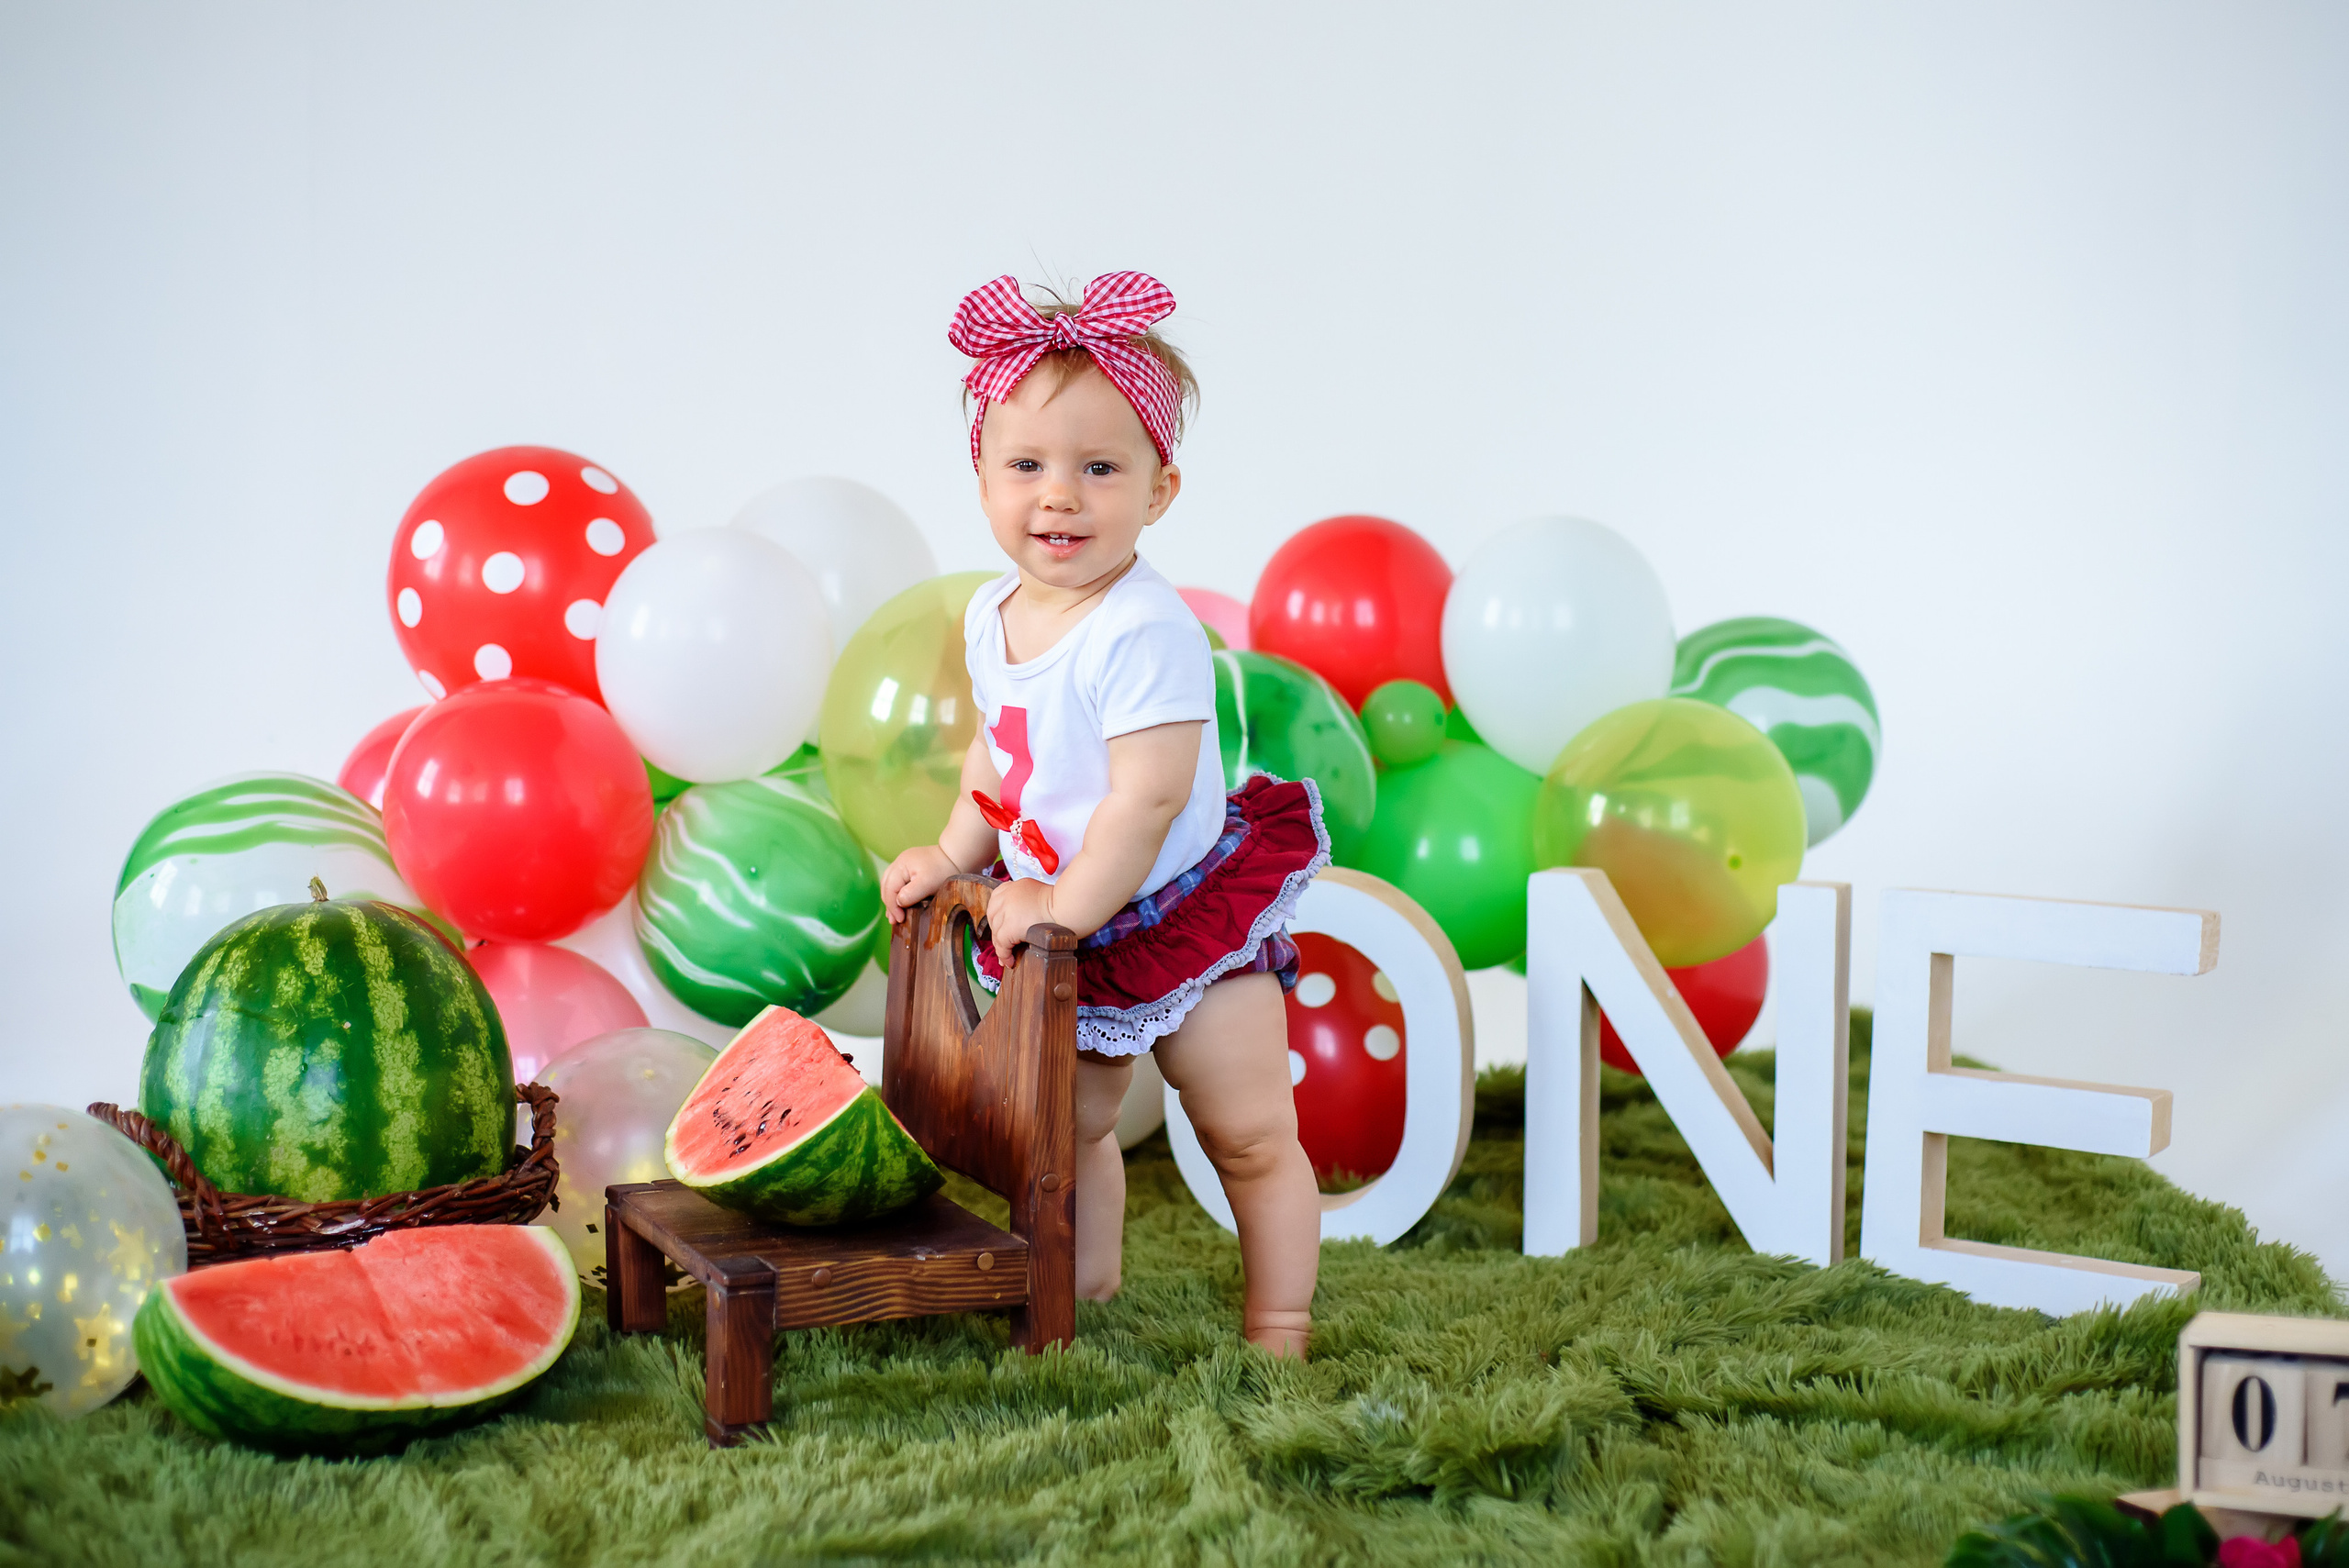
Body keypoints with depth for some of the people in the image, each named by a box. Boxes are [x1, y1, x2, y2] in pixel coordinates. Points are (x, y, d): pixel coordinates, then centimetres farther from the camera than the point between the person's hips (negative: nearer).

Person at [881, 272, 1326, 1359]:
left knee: (1249, 1139, 2)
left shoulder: (1146, 632, -27)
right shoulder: (993, 617, -1)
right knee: (1070, 1127, 20)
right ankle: (1083, 1290, 37)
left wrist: (1070, 905, -26)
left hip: (1183, 914, -8)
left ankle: (1276, 1332, 15)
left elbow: (1148, 797, -30)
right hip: (1059, 931, 8)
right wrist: (954, 853, 6)